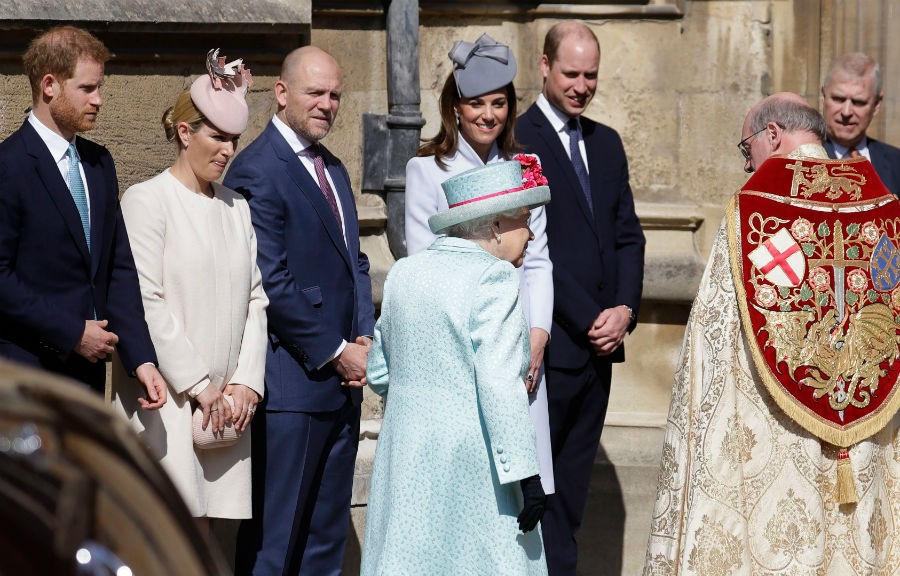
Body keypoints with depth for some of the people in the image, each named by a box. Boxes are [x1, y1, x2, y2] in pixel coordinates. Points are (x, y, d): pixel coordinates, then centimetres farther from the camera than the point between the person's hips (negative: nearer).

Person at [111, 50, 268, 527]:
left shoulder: (236, 205, 16)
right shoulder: (147, 200, -4)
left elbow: (256, 300, 14)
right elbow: (146, 304, -10)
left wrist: (246, 382, 1)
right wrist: (198, 385, -10)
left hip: (225, 400, 6)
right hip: (165, 396, -6)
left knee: (202, 525, 4)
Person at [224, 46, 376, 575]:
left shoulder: (333, 169, 16)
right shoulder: (258, 170, -12)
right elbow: (271, 282, -17)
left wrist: (366, 338, 4)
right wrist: (335, 352, -13)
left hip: (344, 378, 9)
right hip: (293, 381, -9)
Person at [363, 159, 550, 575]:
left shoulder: (404, 273, 9)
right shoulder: (494, 277, -12)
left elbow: (379, 374, 14)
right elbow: (498, 385, -19)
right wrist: (525, 474, -17)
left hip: (404, 451, 7)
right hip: (470, 460, -7)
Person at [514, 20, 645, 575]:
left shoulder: (606, 143, 15)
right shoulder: (516, 140, -8)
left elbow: (628, 235, 14)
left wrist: (625, 308, -2)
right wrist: (589, 319, -13)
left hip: (600, 340, 7)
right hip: (550, 341, -7)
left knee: (574, 479, 10)